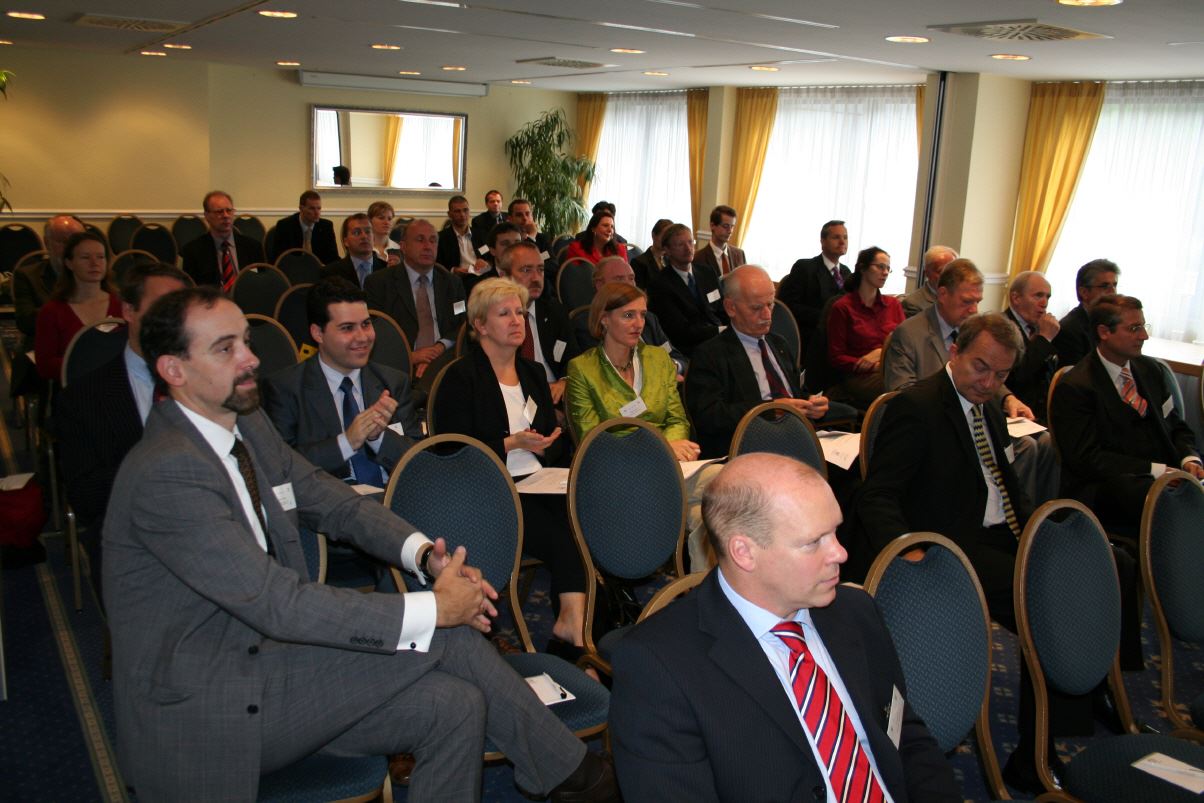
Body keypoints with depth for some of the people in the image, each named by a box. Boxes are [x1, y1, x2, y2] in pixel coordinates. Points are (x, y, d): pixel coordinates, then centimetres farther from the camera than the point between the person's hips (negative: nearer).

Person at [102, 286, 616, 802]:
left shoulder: (249, 427, 5)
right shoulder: (165, 473, -23)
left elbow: (336, 503, 10)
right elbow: (279, 603, -28)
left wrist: (425, 554, -10)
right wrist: (434, 610, -25)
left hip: (262, 654, 8)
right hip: (202, 713, -7)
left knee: (454, 706, -13)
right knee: (443, 636, -15)